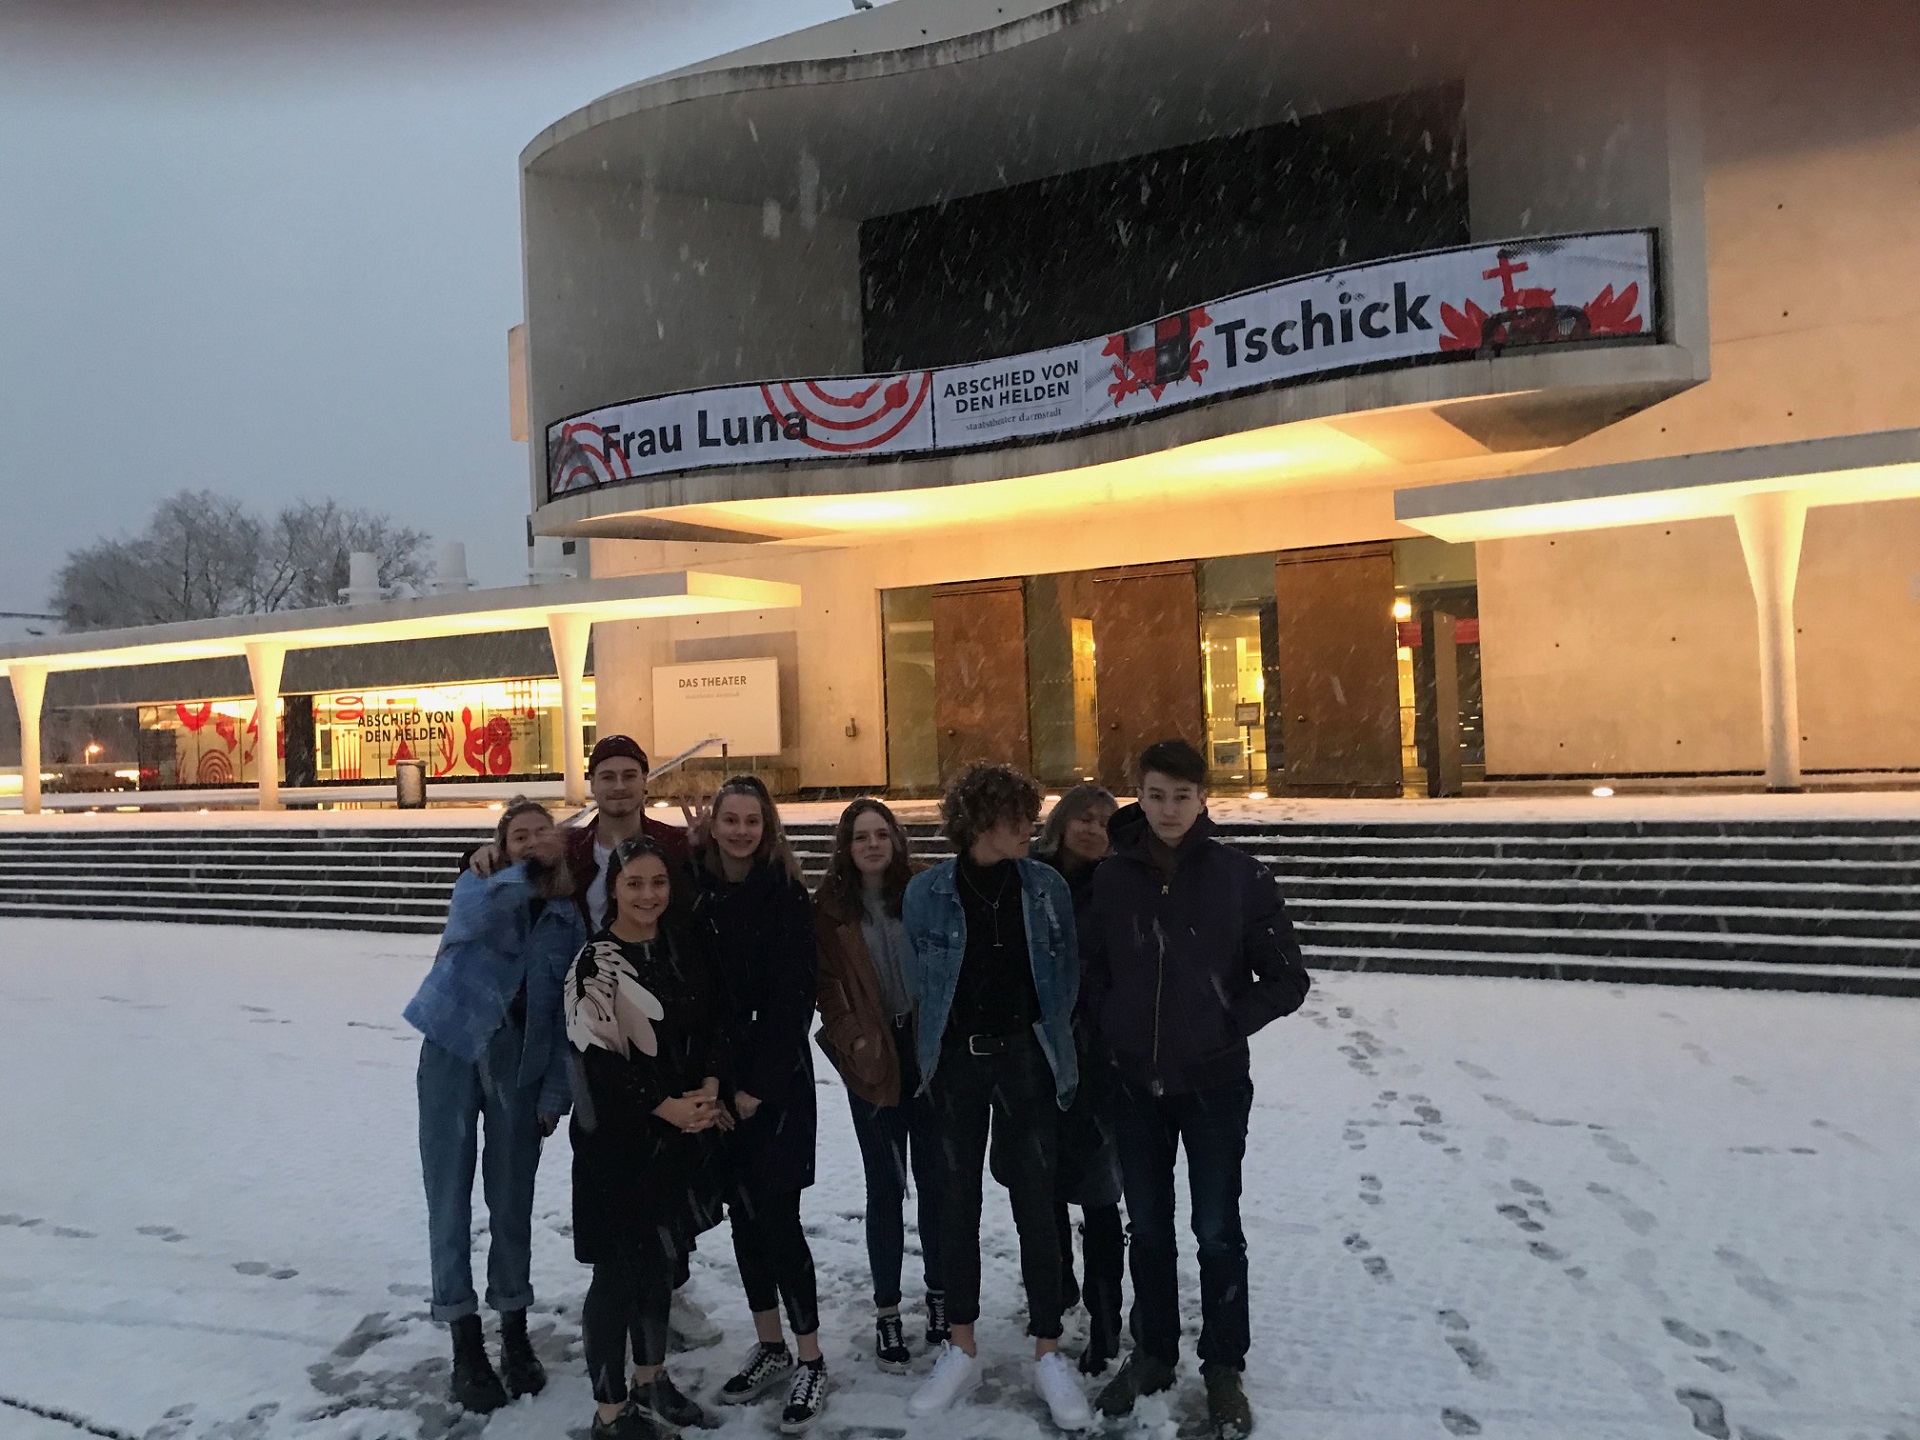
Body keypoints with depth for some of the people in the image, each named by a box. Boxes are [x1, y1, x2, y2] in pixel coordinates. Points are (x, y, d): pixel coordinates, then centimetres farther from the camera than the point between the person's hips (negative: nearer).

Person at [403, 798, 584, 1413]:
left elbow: (567, 1017, 2)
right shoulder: (477, 886, 0)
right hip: (453, 1054, -1)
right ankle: (466, 1349, 10)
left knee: (512, 1203, 7)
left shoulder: (568, 922, 5)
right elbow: (470, 917, -26)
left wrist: (555, 1093, -4)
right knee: (451, 1201, 0)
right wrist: (529, 870, -31)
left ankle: (515, 1335, 22)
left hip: (519, 1067, 1)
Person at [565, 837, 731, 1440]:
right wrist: (666, 1106, -15)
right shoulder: (595, 964, -13)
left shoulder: (685, 947, 4)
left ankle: (650, 1379, 36)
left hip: (683, 1133, 6)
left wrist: (709, 1088, -6)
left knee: (659, 1260, 18)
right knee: (618, 1271, 2)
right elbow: (595, 1057, -17)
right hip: (616, 1139, -6)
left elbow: (715, 1021, 9)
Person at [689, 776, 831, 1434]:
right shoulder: (694, 890, 0)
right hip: (715, 1077, 4)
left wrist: (757, 1084, -13)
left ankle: (810, 1361, 9)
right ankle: (770, 1348, 26)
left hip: (777, 1077, -4)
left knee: (776, 1217, -5)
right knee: (742, 1213, 11)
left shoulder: (788, 896, -9)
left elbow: (792, 998, -11)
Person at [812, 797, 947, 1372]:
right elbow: (826, 985, 2)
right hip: (873, 1060, 0)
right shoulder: (830, 907, 0)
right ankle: (887, 1312, 19)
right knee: (885, 1184, 6)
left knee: (934, 1177, 9)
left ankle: (940, 1296, 26)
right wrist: (851, 1038, -9)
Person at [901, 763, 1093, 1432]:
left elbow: (1065, 972, 5)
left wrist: (1045, 1035, 4)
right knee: (957, 1203, 10)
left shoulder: (1046, 886, -4)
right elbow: (917, 978, 4)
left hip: (1025, 1057, 0)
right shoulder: (927, 892, -7)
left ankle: (1048, 1354, 18)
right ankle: (961, 1351, 25)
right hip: (955, 1059, 0)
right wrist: (944, 1035, 7)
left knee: (1035, 1205, 4)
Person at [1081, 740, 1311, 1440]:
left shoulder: (1241, 875, -8)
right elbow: (1091, 970, 7)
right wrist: (1112, 1034, -4)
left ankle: (1224, 1369, 25)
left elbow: (1286, 979, -3)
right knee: (1148, 1229, 16)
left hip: (1214, 1085, -2)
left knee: (1217, 1232, 8)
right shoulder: (1111, 877, -3)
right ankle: (1153, 1352, 33)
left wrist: (1227, 1027, -9)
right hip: (1136, 1085, 2)